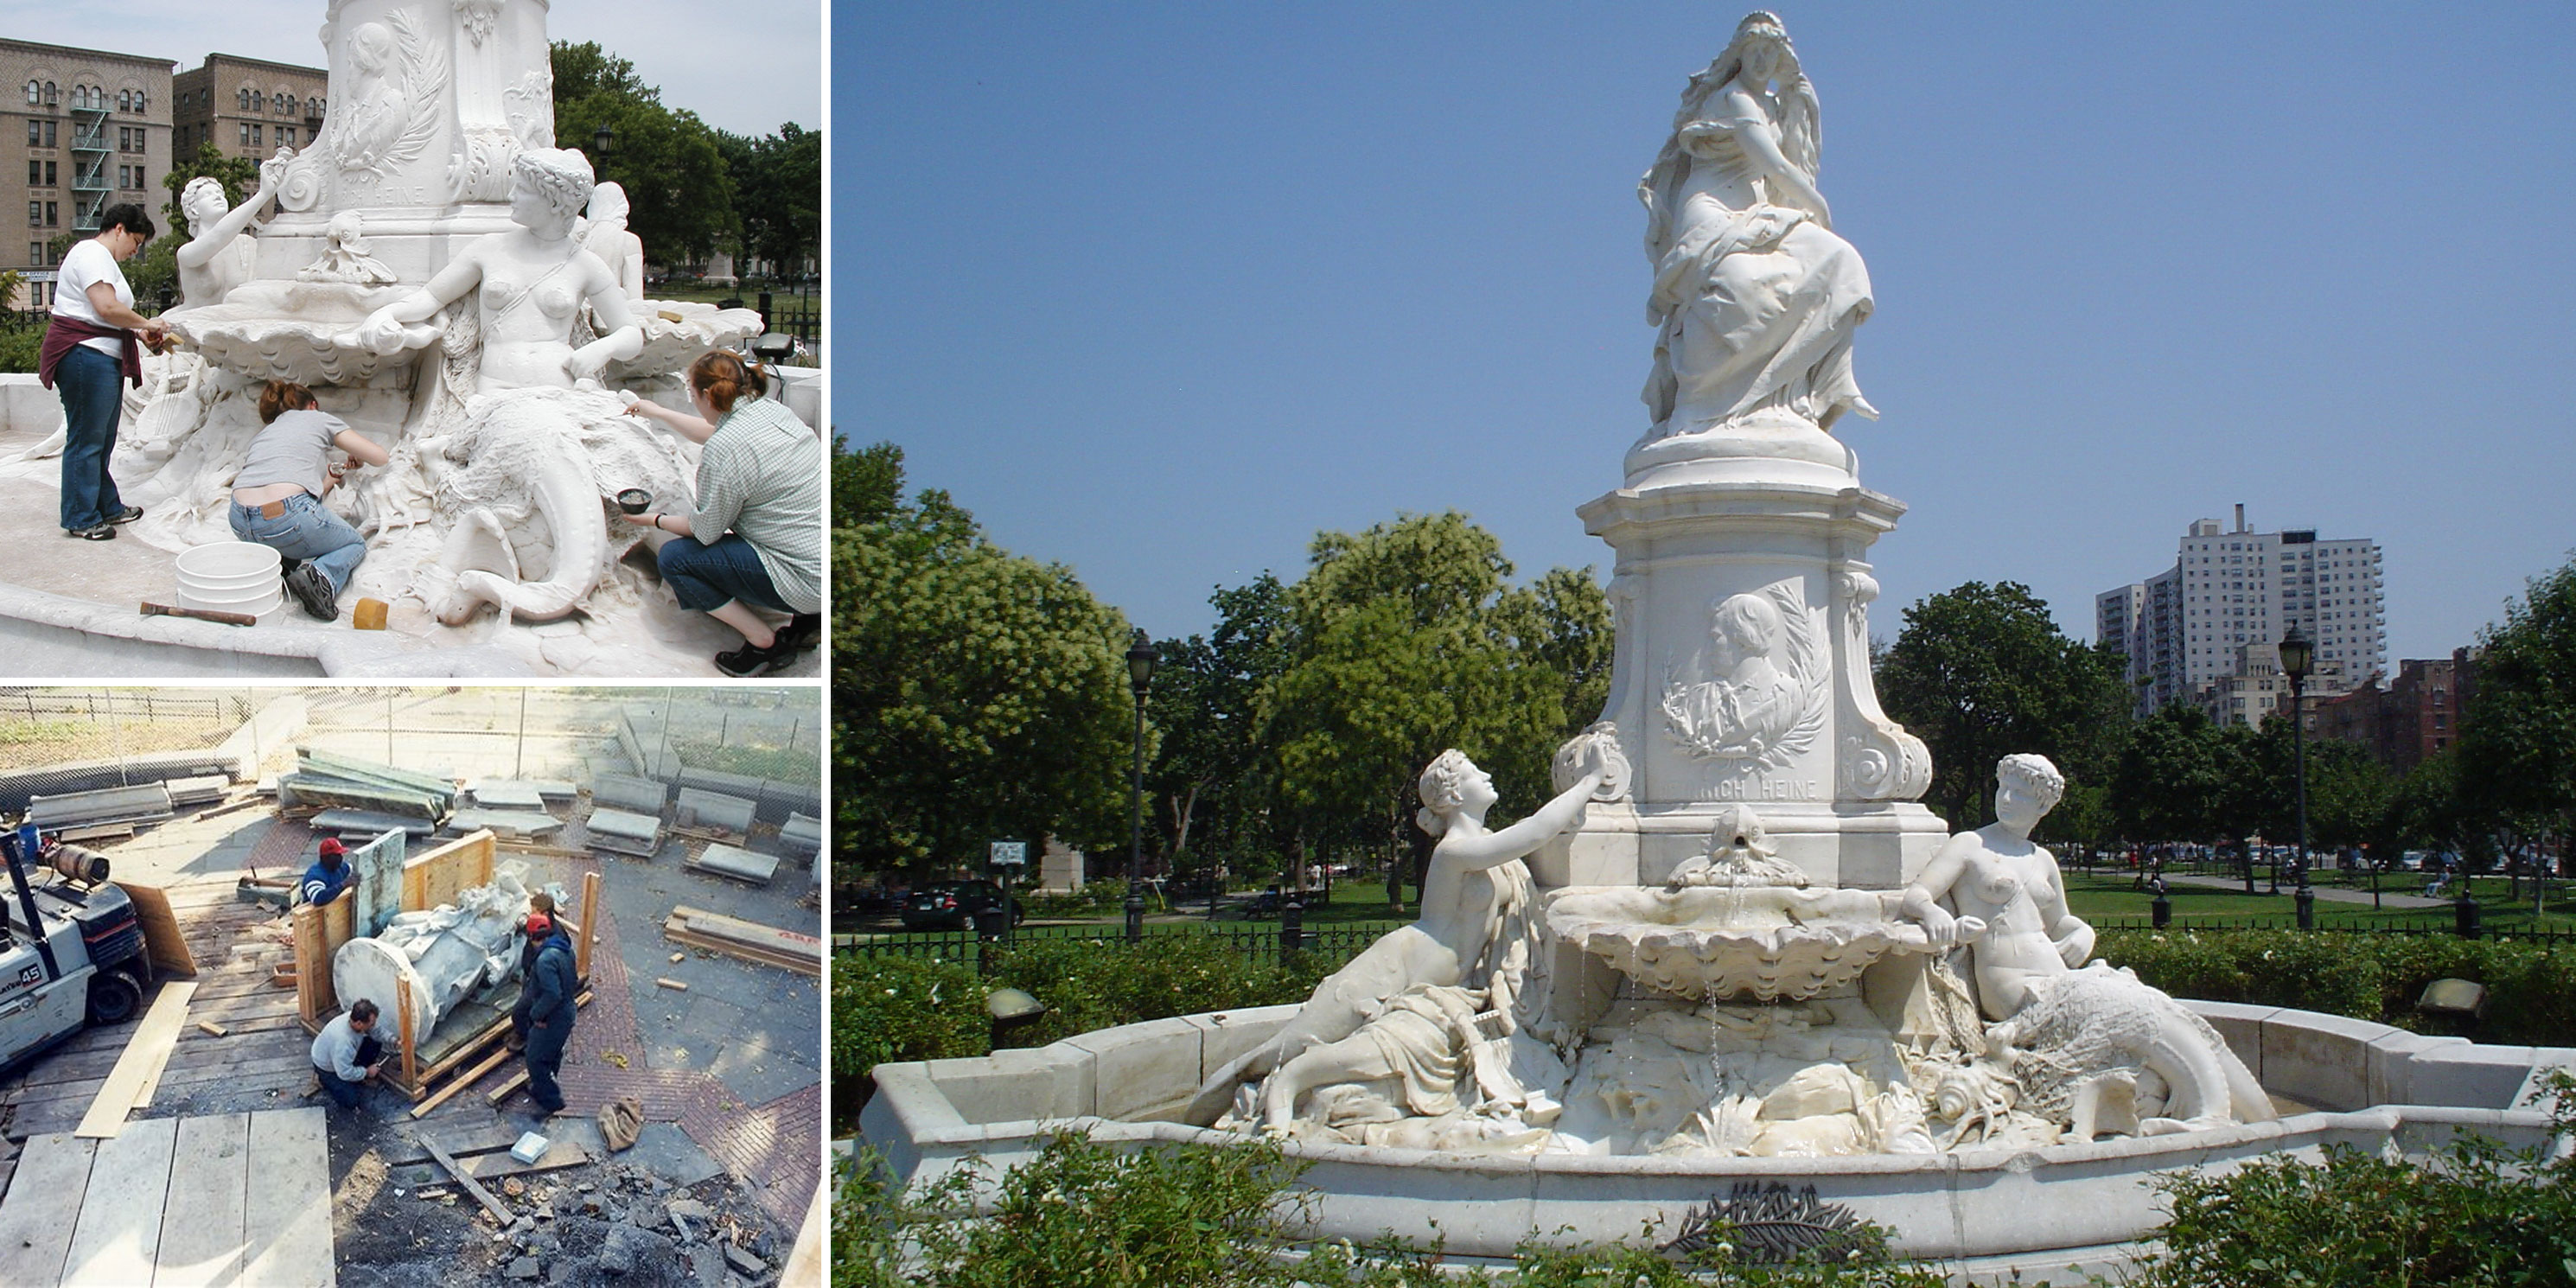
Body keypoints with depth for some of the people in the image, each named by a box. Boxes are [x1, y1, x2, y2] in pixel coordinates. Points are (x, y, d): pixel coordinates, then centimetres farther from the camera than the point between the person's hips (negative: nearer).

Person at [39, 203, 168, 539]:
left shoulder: (104, 259, 24)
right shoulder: (93, 254, -11)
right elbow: (107, 307, -22)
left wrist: (139, 334, 12)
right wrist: (146, 324, -10)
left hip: (103, 358, 11)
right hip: (85, 357, -11)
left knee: (101, 441, 16)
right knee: (86, 439, -6)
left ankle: (107, 508, 24)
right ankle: (81, 519, -1)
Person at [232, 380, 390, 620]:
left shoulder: (264, 434, 32)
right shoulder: (318, 419, 18)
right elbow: (381, 457, 17)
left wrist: (333, 475, 49)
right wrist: (357, 457, 40)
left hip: (240, 525, 6)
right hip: (287, 518, -6)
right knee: (355, 544, 21)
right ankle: (321, 576, -13)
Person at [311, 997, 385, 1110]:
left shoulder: (356, 1016, -24)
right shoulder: (343, 1041, -44)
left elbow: (377, 1031, -3)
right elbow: (345, 1074, -33)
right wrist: (366, 1072, -19)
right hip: (327, 1067, -7)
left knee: (375, 1044, -9)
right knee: (350, 1102, -13)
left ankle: (359, 1077, 10)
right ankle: (327, 1082, 12)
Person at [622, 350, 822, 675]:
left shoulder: (724, 451, -20)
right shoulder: (771, 409, 5)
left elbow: (705, 529, -7)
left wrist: (656, 521, 11)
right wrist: (657, 413, 38)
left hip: (807, 581, -9)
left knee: (675, 557, -1)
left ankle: (766, 643, 2)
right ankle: (807, 619, 16)